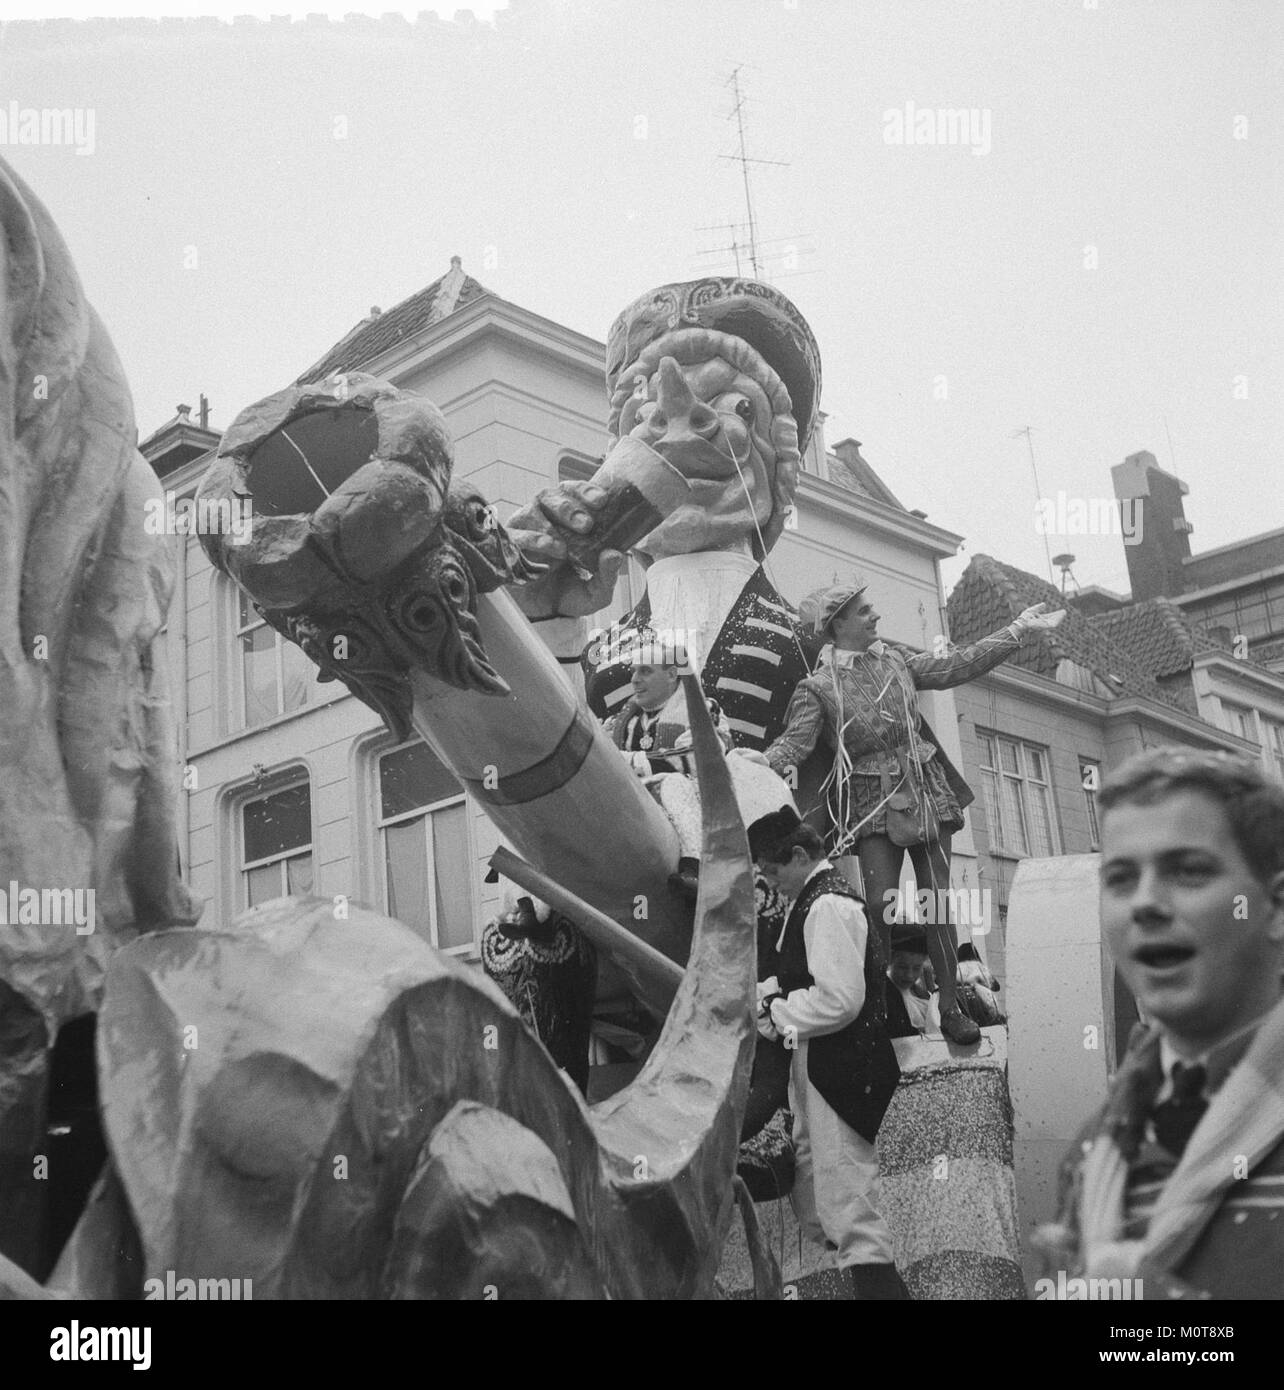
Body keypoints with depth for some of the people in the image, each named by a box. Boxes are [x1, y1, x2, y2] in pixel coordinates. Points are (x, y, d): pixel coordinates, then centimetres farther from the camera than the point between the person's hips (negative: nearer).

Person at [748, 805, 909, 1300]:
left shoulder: (828, 905, -17)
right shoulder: (813, 897, 14)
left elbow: (840, 999, -24)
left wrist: (777, 1013, -13)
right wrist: (766, 991, 4)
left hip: (840, 1069, -11)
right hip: (817, 1066, 11)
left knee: (848, 1209, -8)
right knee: (811, 1202, 18)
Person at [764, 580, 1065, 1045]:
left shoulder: (895, 659, 10)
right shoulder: (818, 688, -4)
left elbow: (954, 667, 10)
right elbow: (794, 742, -12)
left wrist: (1018, 629, 9)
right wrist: (782, 763, -36)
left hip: (926, 791, 4)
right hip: (873, 803, -3)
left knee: (938, 901, -1)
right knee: (881, 906, -12)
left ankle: (950, 1008, 5)